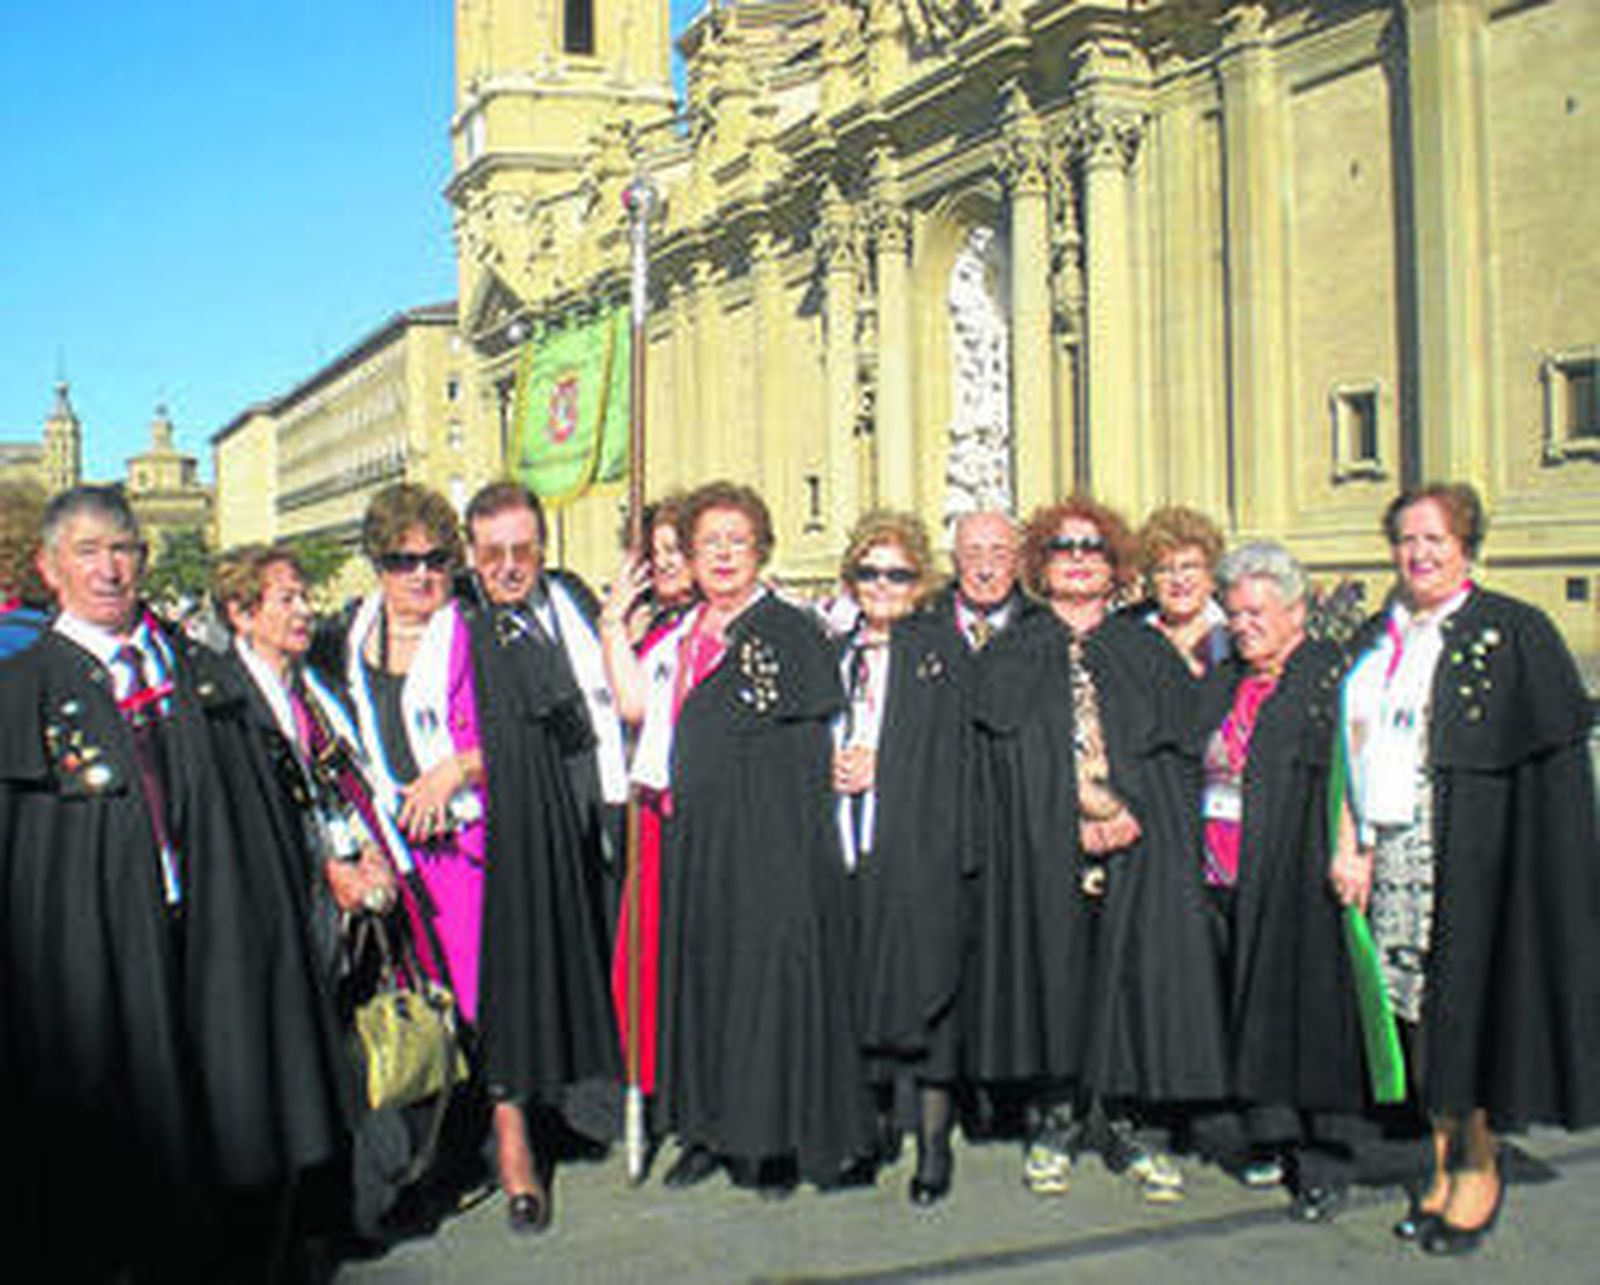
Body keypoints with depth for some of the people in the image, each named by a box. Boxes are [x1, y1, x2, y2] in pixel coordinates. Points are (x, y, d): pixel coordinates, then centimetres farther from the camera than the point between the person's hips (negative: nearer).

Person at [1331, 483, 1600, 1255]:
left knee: (1466, 1004, -2)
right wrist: (1349, 846, 0)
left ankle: (1481, 1166, 15)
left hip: (1468, 859, -5)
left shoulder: (1513, 632, -2)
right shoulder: (1375, 641, 14)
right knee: (1415, 1010, 6)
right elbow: (1347, 749, 12)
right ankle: (1444, 1163, 19)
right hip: (1386, 858, 5)